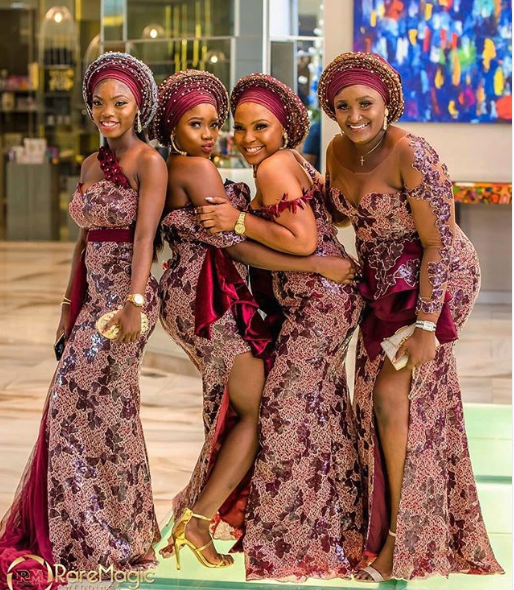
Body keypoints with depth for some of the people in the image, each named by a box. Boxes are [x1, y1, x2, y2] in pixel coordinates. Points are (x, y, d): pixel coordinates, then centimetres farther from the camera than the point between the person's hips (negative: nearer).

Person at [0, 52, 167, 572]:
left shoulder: (148, 163, -8)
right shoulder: (91, 165, 14)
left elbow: (144, 235, -18)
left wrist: (134, 304, -27)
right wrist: (69, 306, 18)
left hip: (127, 294, -7)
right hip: (94, 295, 7)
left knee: (84, 398, -7)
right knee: (103, 405, 11)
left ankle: (99, 539, 5)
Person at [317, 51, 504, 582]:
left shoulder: (410, 155, -25)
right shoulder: (339, 151, -2)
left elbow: (438, 244, -24)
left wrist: (425, 326, -25)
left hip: (436, 279, -8)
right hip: (384, 280, 8)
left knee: (392, 390, -13)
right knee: (376, 393, 8)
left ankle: (402, 537, -2)